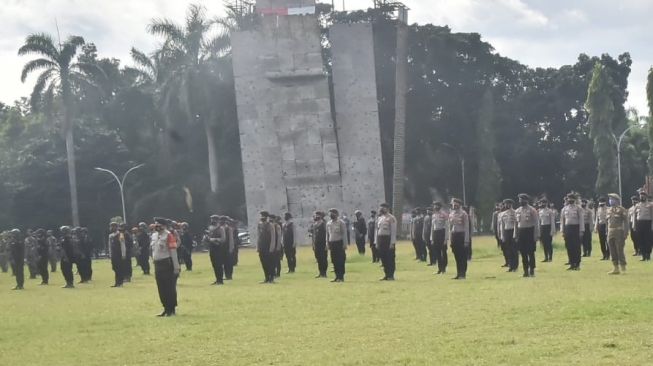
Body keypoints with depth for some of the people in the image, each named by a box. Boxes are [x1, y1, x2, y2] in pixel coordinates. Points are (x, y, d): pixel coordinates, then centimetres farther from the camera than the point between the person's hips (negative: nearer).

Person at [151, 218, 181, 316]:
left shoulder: (168, 235, -11)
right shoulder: (154, 235, 12)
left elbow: (173, 252, -14)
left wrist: (176, 267, -17)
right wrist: (154, 262, 18)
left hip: (167, 264, -8)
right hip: (158, 265, 8)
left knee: (170, 288, -3)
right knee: (161, 288, 11)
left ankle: (172, 309, 5)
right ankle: (166, 309, 20)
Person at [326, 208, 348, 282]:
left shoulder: (341, 223, -3)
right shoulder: (328, 223, 14)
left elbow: (344, 234, -6)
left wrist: (344, 244, -12)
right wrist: (327, 243, 14)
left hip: (339, 243, -6)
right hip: (331, 243, 6)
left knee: (341, 261, -6)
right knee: (334, 261, 5)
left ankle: (341, 277, -3)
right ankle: (337, 276, 10)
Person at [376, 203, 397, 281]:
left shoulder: (391, 218, -8)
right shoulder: (379, 218, 15)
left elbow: (393, 231, -13)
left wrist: (392, 243, -18)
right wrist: (377, 242, 12)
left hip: (388, 239, -7)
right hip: (381, 239, 7)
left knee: (390, 258, -4)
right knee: (383, 258, 9)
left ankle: (391, 275, 1)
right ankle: (386, 275, 16)